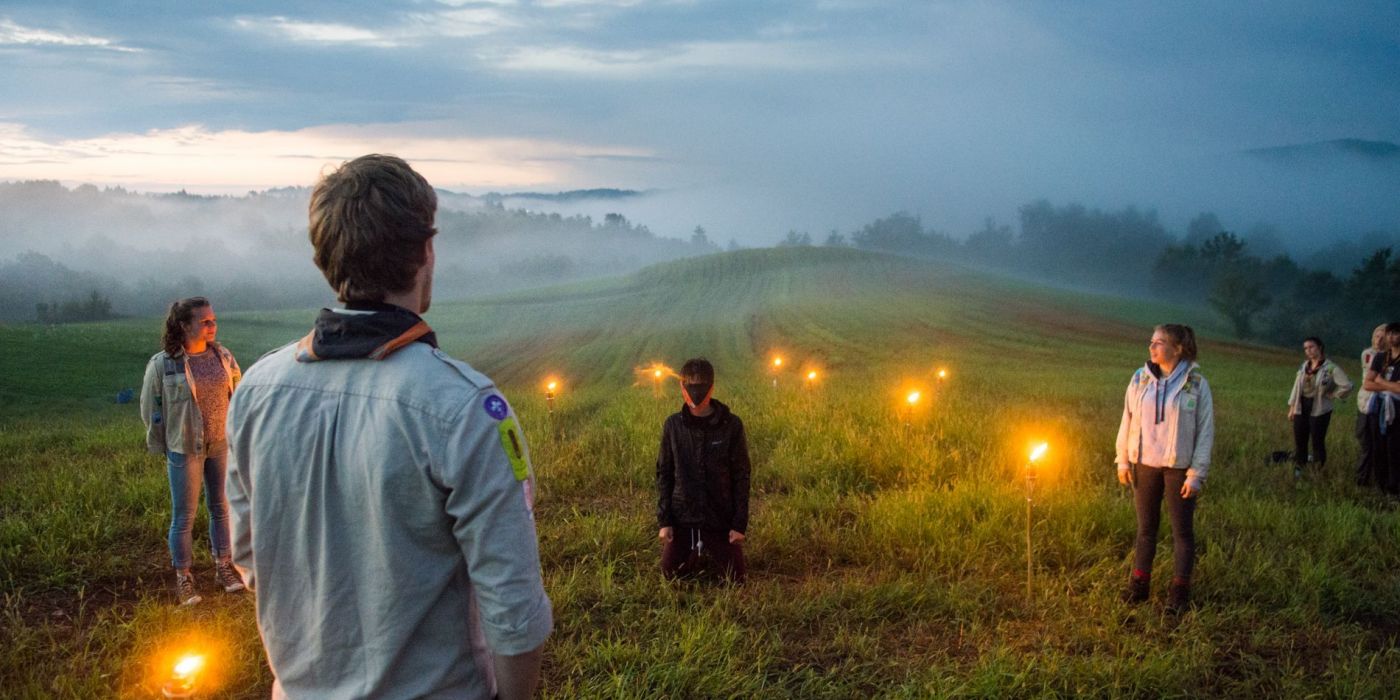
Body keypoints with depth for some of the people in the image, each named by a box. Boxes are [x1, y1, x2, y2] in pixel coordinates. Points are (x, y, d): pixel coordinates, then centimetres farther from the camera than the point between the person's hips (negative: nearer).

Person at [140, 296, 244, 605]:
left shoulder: (223, 356, -2)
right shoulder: (162, 364, -13)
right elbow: (150, 409, -4)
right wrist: (162, 449, 1)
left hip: (222, 445, 4)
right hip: (184, 449, -4)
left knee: (222, 508, 14)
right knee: (184, 516, 5)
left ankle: (223, 568, 28)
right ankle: (183, 579, 19)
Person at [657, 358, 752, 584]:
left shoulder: (731, 425, -9)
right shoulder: (673, 425, -4)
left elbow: (741, 476, -5)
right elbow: (663, 474, 2)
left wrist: (740, 523, -8)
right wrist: (664, 520, -4)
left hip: (720, 518, -1)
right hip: (682, 517, 1)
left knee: (736, 578, -2)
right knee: (670, 572, 0)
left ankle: (712, 549, 29)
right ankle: (697, 552, 31)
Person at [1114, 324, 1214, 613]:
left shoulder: (1196, 384, -9)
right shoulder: (1140, 379, -1)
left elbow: (1205, 430, -8)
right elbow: (1127, 421, 5)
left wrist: (1197, 473, -11)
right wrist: (1123, 461, 5)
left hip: (1179, 467, -3)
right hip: (1144, 464, 3)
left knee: (1182, 530, 7)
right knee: (1145, 527, 13)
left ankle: (1179, 592, 18)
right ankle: (1139, 584, 23)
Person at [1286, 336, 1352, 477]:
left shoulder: (1330, 368, -13)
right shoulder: (1304, 366, 6)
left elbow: (1347, 386, -20)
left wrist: (1331, 395, -10)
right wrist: (1292, 408, 9)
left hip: (1319, 411, -5)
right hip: (1301, 409, 5)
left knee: (1318, 441, 3)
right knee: (1299, 441, 8)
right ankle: (1298, 469, 18)